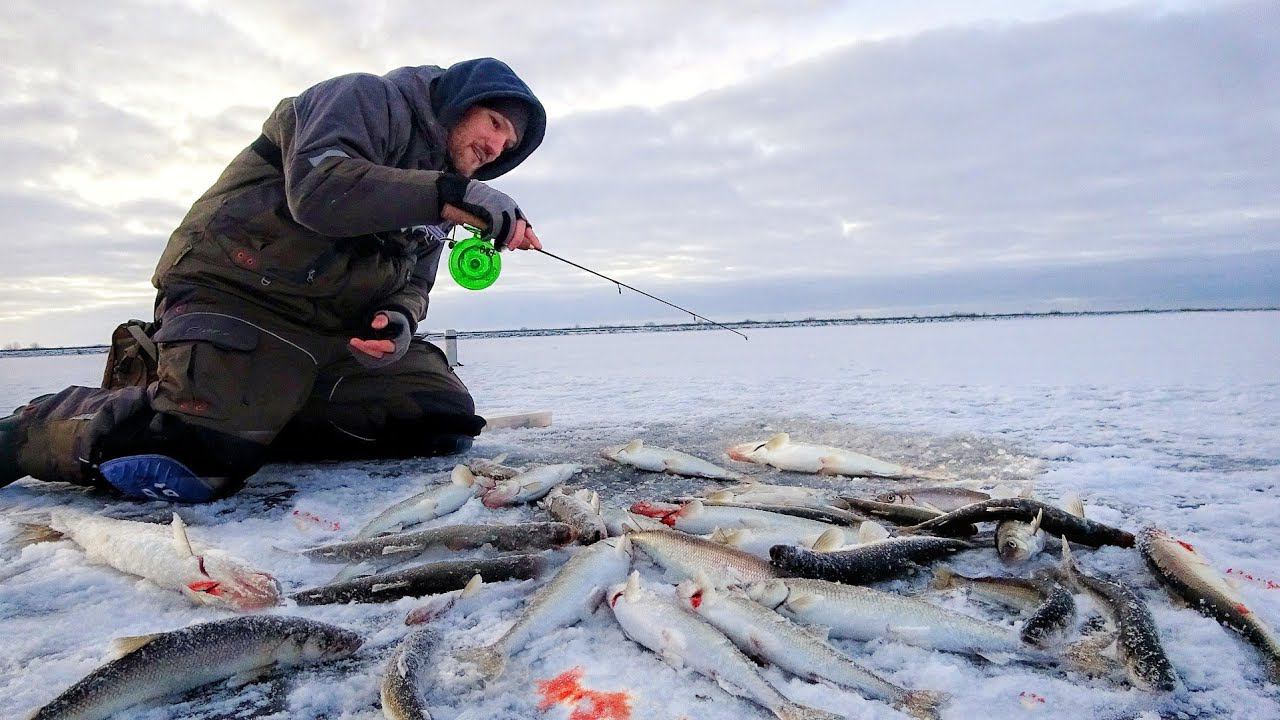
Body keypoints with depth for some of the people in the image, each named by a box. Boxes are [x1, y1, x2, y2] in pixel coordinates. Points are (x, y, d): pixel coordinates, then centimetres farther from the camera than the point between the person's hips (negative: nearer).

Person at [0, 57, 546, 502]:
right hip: (234, 295, -8)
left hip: (336, 332, 8)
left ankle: (260, 411, -3)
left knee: (446, 417, -6)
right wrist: (460, 197, -29)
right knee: (201, 452, -30)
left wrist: (399, 322, -10)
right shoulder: (368, 98, -4)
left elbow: (411, 284, 15)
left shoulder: (434, 195, 19)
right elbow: (318, 188, -24)